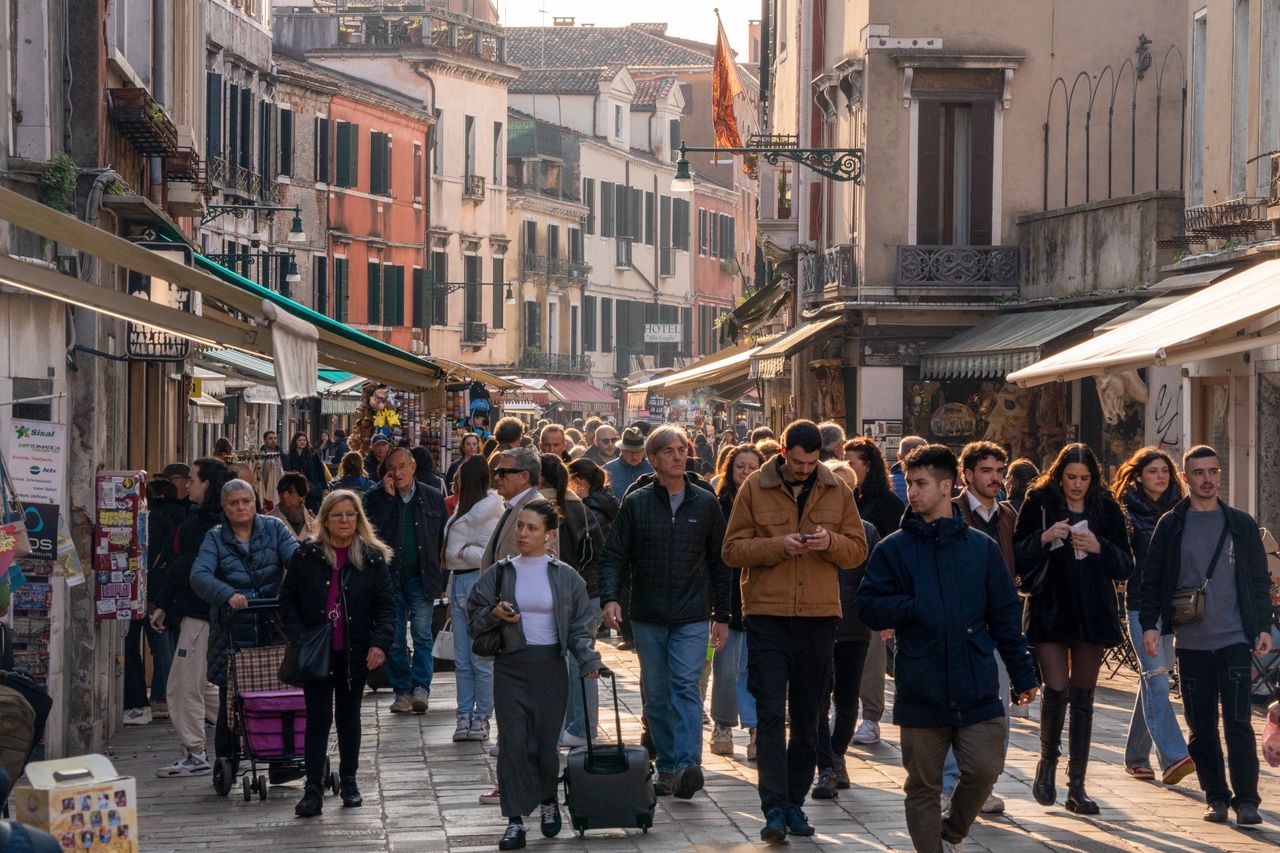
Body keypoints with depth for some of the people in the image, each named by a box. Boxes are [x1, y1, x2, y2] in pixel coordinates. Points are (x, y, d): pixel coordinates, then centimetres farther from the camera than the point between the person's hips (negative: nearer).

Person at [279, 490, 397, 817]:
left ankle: (348, 782, 26)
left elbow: (386, 605, -1)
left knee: (349, 715, 13)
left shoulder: (372, 558, 1)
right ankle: (314, 790, -6)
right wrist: (299, 639, -11)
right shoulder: (306, 555, 0)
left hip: (354, 652, 1)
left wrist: (380, 642, -15)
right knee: (318, 717, -5)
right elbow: (287, 600, 2)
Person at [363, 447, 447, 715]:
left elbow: (443, 540, 7)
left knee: (422, 634, -8)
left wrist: (442, 580, 2)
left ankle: (421, 687, -6)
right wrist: (387, 495, -12)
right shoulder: (376, 498, 4)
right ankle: (402, 691, 9)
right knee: (394, 638, 3)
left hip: (422, 578, 0)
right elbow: (371, 530, -12)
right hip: (389, 577, 0)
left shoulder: (433, 498, 6)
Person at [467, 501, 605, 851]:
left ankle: (548, 800, 31)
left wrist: (589, 659, -10)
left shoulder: (566, 576, 2)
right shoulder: (500, 573, 3)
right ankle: (515, 821, -2)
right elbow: (474, 618, 8)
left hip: (551, 667, 0)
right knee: (513, 741, -6)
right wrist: (494, 615, -12)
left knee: (546, 741, 2)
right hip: (510, 667, 1)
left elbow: (578, 627, 5)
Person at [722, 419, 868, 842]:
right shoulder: (754, 488, 0)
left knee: (806, 717, 10)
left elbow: (858, 550, 8)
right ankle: (775, 808, -10)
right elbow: (733, 549, -2)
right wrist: (778, 545, -17)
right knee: (771, 714, -8)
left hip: (818, 616, 3)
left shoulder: (837, 491, 7)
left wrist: (830, 542, -13)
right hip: (767, 615, -3)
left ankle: (794, 803, 20)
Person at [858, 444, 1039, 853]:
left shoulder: (982, 548, 7)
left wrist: (1023, 676, 7)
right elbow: (869, 607, 0)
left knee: (984, 770, -4)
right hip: (920, 692, -1)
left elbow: (1004, 617, 10)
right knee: (923, 785, 4)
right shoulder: (893, 549, 3)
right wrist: (913, 608, -16)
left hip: (978, 692, 1)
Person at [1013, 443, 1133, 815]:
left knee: (1083, 696, 4)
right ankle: (1047, 762, 13)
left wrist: (1100, 547, -14)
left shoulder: (1106, 509, 5)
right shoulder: (1039, 503, 0)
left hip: (1093, 613, 2)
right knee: (1057, 689, -13)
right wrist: (1044, 538, -18)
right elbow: (1017, 559, -1)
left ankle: (1076, 786, 10)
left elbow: (1126, 566, 4)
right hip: (1049, 612, -2)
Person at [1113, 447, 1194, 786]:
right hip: (1140, 604, -5)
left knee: (1152, 679, 10)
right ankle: (1173, 757, -24)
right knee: (1156, 676, -15)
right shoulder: (1128, 513, -1)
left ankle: (1136, 757, 20)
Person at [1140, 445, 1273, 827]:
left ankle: (1246, 800, -7)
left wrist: (1263, 627, 2)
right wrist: (1150, 624, -4)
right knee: (1201, 726, 4)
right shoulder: (1171, 525, 6)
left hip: (1234, 638, -1)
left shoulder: (1241, 524, 7)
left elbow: (1259, 580, 10)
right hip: (1191, 641, 1)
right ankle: (1216, 796, 14)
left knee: (1237, 721, -10)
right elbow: (1152, 579, 7)